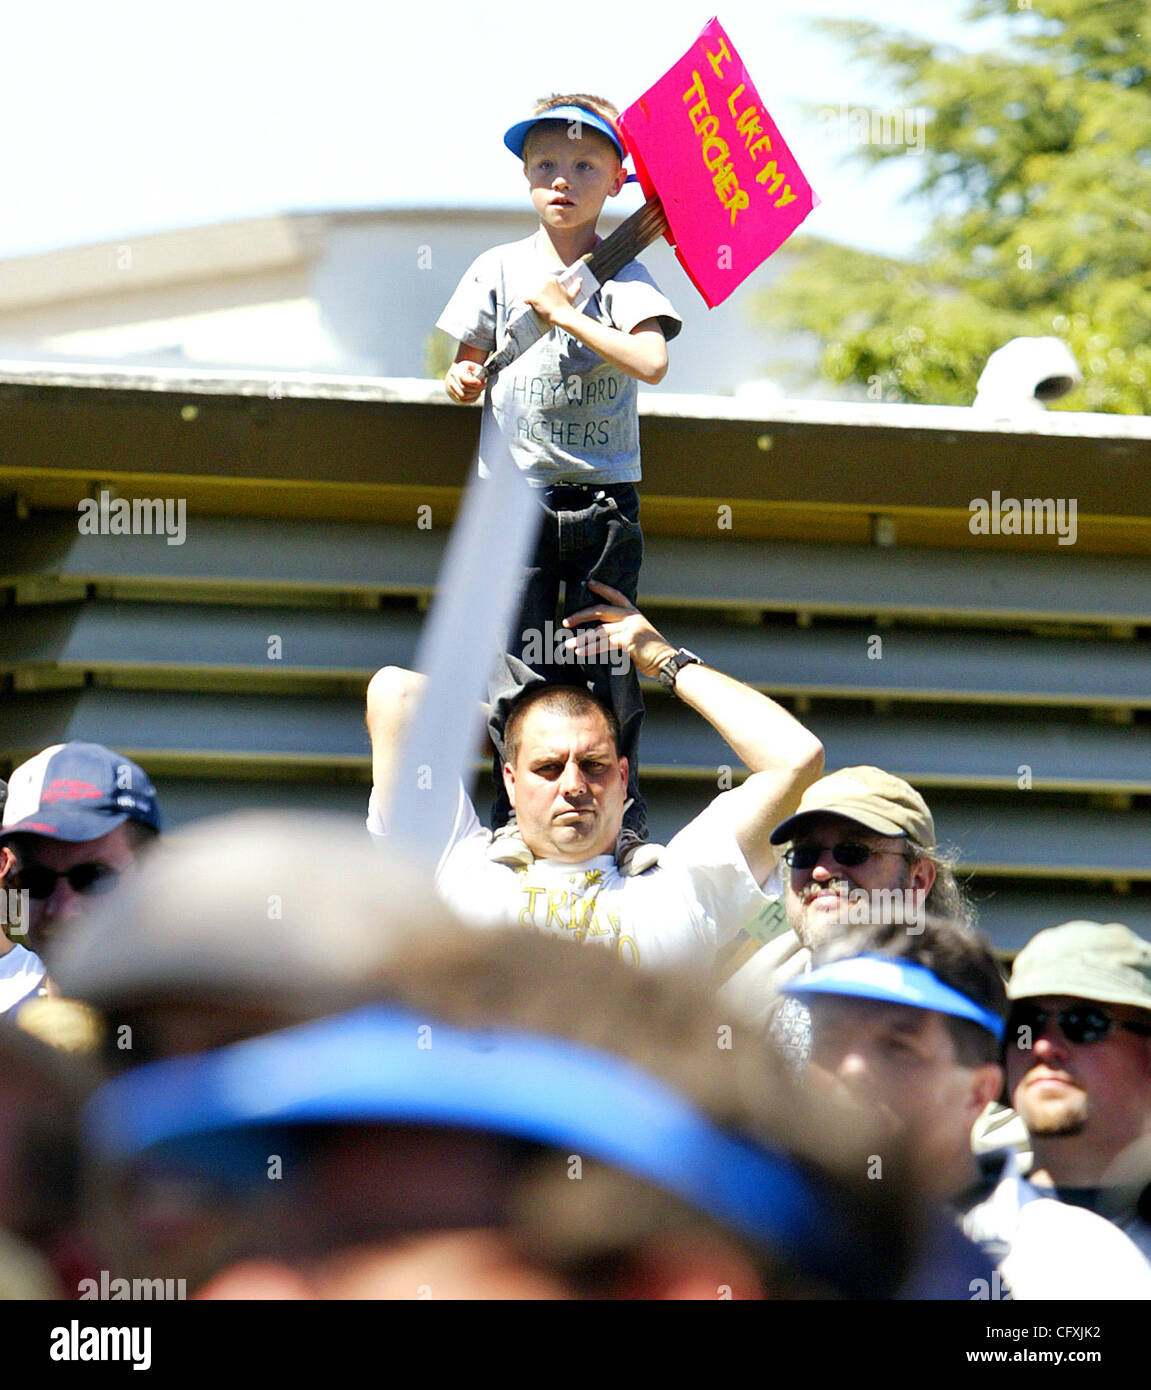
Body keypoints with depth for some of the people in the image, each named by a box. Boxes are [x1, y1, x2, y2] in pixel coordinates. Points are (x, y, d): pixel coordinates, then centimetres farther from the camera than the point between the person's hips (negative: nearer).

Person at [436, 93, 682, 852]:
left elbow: (651, 361, -18)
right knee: (520, 665, -1)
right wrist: (464, 380, -8)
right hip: (517, 494, 1)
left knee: (611, 667, 0)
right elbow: (468, 372, 14)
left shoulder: (624, 275, 0)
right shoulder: (499, 269, 7)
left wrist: (564, 313, -19)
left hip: (605, 496, -1)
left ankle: (623, 824, 7)